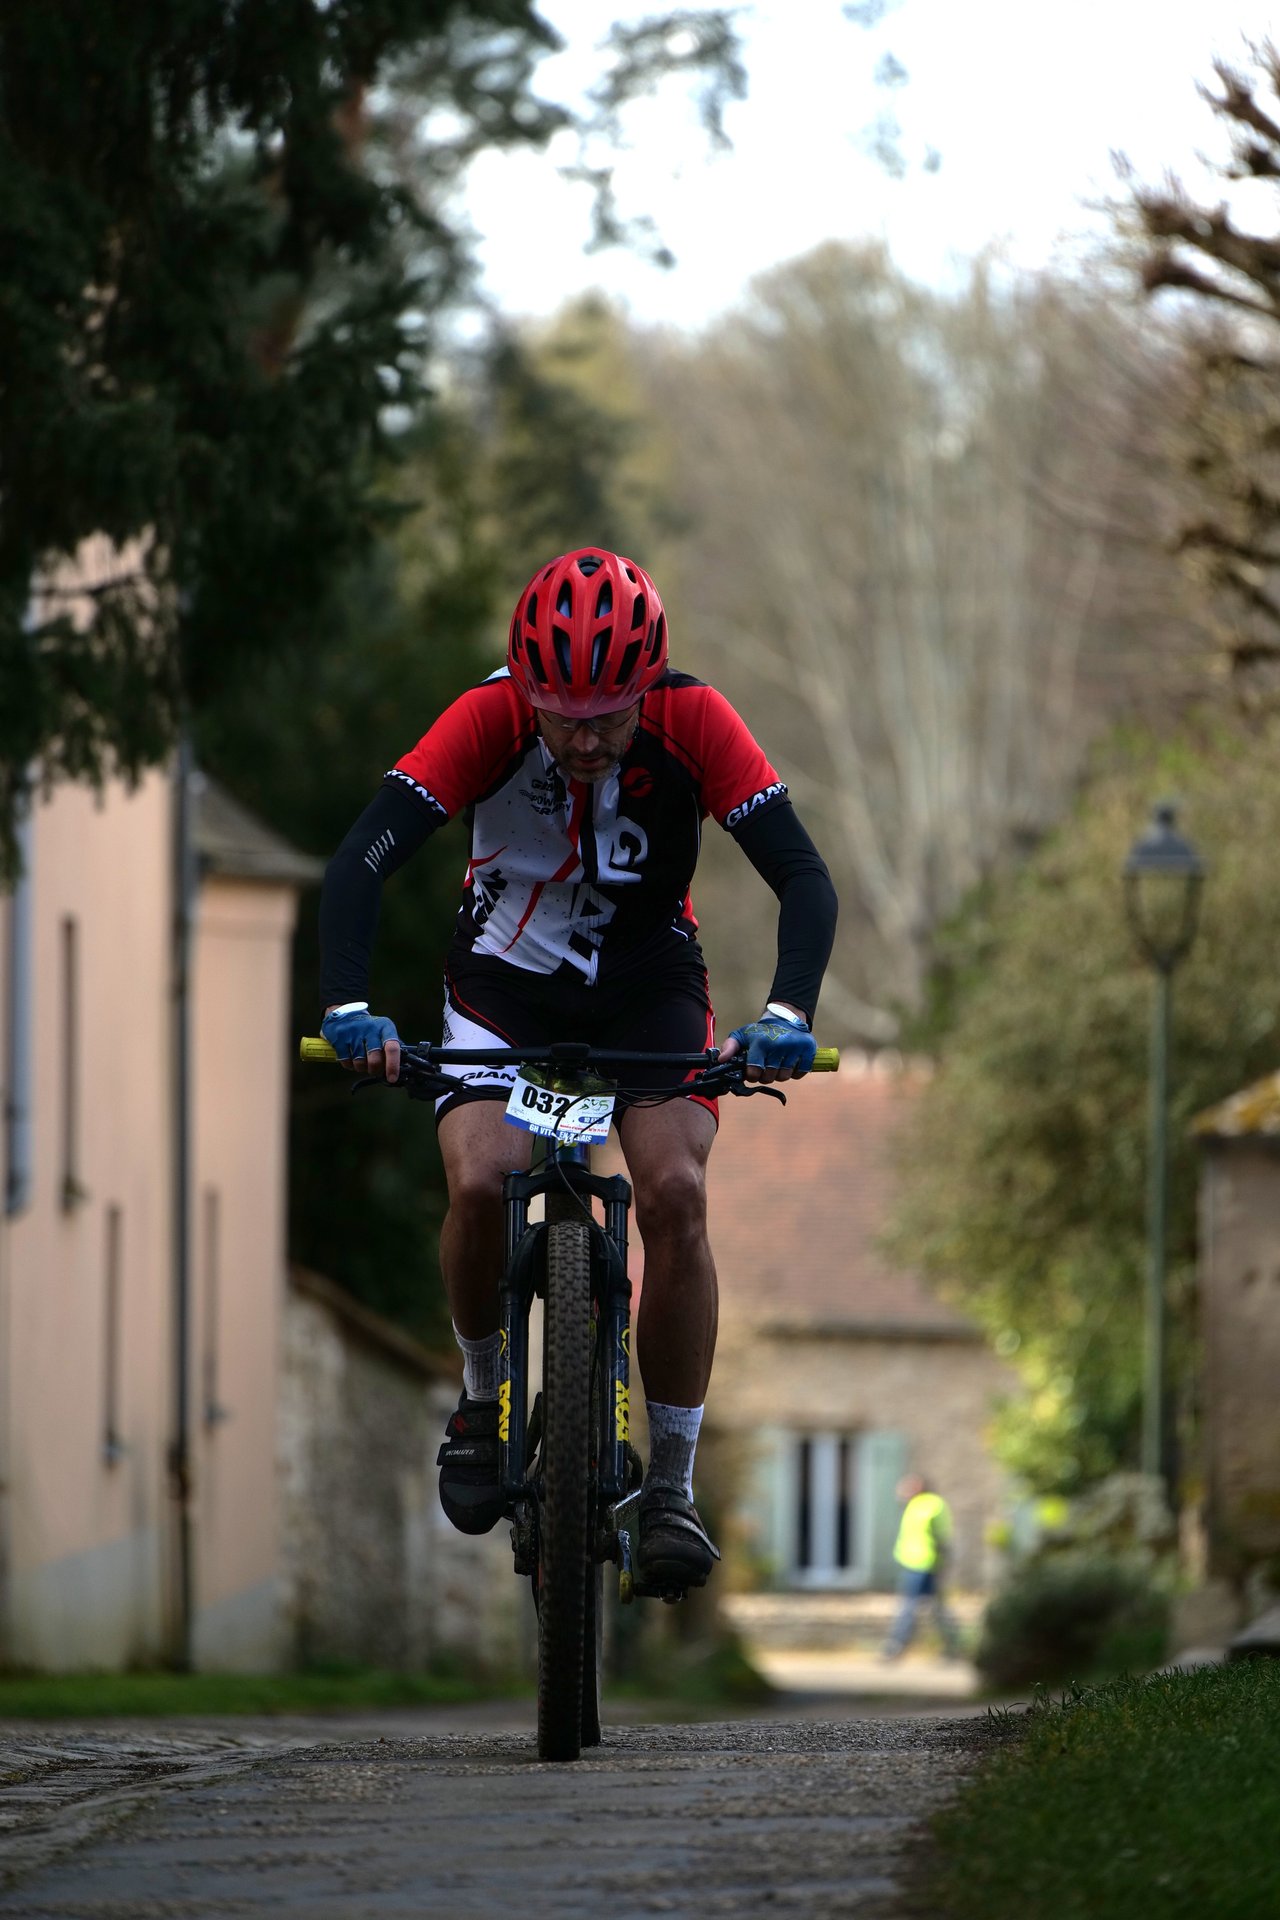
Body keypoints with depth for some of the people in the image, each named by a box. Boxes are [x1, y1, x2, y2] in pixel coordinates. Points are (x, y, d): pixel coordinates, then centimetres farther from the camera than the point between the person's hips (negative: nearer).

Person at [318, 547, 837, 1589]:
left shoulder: (694, 722, -25)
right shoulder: (489, 720, -26)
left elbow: (805, 878, -27)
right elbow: (359, 862, -30)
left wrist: (787, 1014, -43)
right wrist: (348, 1005, -45)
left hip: (649, 980, 0)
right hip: (507, 971, 0)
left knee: (676, 1193, -22)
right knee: (481, 1183, -24)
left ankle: (672, 1485, -10)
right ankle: (482, 1398, 5)